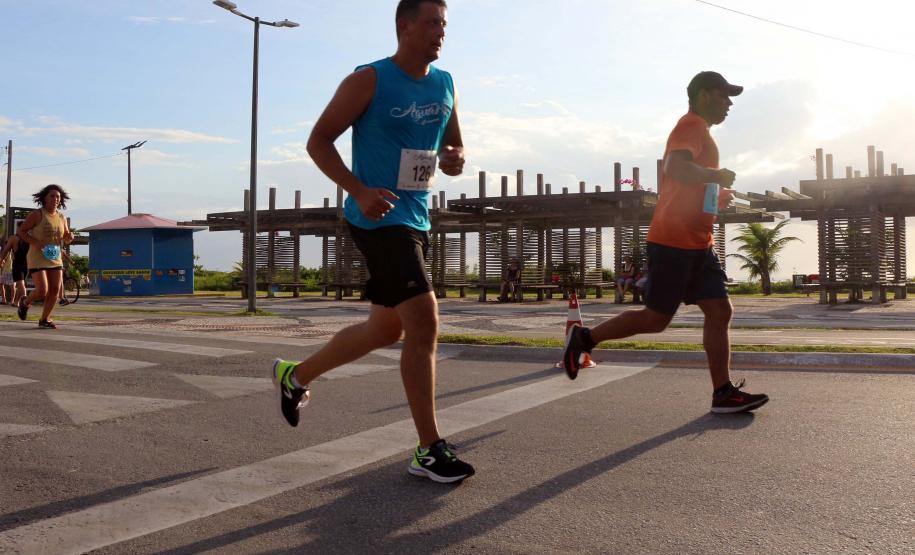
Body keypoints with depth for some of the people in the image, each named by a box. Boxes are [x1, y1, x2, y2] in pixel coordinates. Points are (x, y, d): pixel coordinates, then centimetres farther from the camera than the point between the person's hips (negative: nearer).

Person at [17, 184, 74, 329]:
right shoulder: (37, 214, -9)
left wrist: (69, 237, -9)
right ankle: (25, 303, 22)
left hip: (55, 258, 5)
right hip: (37, 258, -5)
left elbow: (66, 239, 15)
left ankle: (44, 319, 12)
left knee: (55, 290, -2)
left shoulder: (61, 217, 6)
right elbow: (21, 231, -6)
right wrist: (36, 243, -21)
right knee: (42, 291, -11)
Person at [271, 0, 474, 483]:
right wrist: (360, 192, -21)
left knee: (386, 329, 17)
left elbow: (454, 146, 21)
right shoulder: (369, 80, -7)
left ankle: (296, 375, 39)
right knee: (423, 321, -16)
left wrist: (454, 160, -4)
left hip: (416, 220, 9)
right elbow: (319, 141, -6)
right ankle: (429, 451, -5)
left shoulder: (444, 85, 13)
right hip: (378, 218, -8)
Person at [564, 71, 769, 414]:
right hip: (674, 243, -10)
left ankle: (723, 393, 4)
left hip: (697, 245, 10)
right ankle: (584, 338, 10)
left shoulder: (698, 131, 24)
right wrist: (718, 175, -18)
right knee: (656, 318, -4)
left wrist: (717, 196, 20)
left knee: (719, 312, 3)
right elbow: (675, 168, -31)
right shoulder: (693, 125, -9)